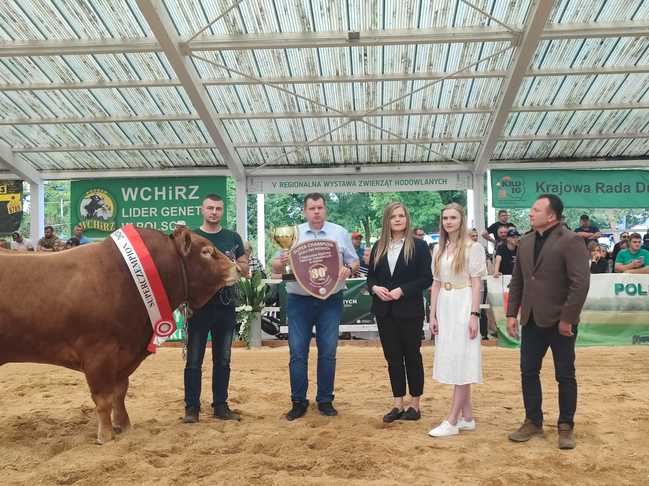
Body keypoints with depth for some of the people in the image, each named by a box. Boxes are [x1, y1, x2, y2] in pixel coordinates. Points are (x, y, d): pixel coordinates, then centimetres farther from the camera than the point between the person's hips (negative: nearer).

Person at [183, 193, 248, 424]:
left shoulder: (233, 238, 8)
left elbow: (246, 269, 11)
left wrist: (235, 264, -11)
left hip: (225, 305, 2)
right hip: (199, 304, -2)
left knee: (223, 359, 9)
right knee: (194, 360, 2)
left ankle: (220, 406, 19)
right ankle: (192, 407, 12)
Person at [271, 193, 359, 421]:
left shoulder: (340, 233, 7)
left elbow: (355, 263, 10)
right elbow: (275, 267, 8)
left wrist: (348, 269, -13)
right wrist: (281, 262, -15)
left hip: (330, 300, 0)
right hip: (299, 300, 0)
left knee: (328, 353, 6)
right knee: (297, 353, 2)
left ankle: (325, 400, 18)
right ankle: (298, 402, 13)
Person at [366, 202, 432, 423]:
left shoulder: (418, 245, -4)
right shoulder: (379, 247, 9)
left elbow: (427, 278, -8)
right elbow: (370, 276, 12)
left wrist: (402, 290, -17)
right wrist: (375, 288, -10)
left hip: (409, 310, -4)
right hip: (385, 311, 4)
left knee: (412, 356, 6)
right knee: (392, 357, 9)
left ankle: (415, 405, 18)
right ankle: (398, 405, 19)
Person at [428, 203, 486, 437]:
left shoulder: (472, 247, -5)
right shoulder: (439, 249, 11)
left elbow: (476, 284, -7)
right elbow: (435, 284, 12)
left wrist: (474, 315, -13)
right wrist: (433, 314, 7)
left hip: (463, 306, -6)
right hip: (444, 307, 6)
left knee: (461, 363, -4)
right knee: (453, 363, 9)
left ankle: (452, 421, 0)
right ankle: (467, 417, 19)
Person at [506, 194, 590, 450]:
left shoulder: (571, 241, -12)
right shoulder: (525, 242, 9)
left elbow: (580, 283, -17)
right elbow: (517, 281, 13)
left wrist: (567, 319, -18)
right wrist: (512, 313, 7)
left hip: (559, 322, -6)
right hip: (531, 320, 6)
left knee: (565, 376, 7)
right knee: (528, 372, 10)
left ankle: (566, 426, 20)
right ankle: (533, 422, 24)